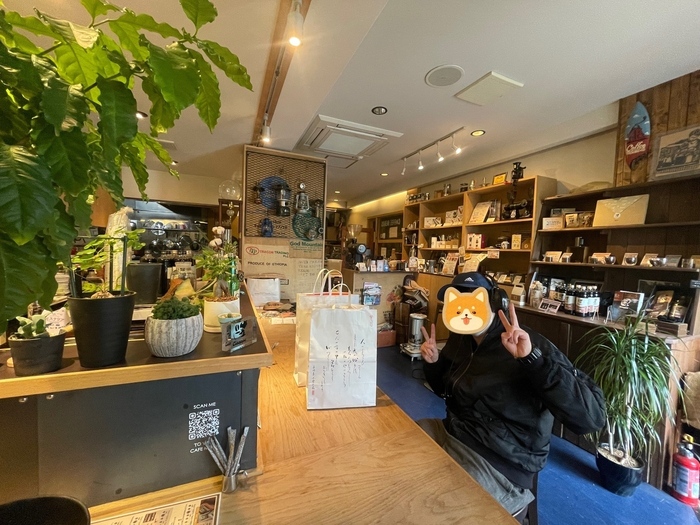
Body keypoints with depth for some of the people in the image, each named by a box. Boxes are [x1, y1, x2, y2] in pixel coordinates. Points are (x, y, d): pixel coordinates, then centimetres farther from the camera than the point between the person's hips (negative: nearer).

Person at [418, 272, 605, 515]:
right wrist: (433, 363, -3)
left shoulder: (530, 346, -20)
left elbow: (591, 416, -30)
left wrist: (531, 358, -40)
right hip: (451, 432, 7)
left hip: (497, 464, -7)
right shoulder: (460, 340, 1)